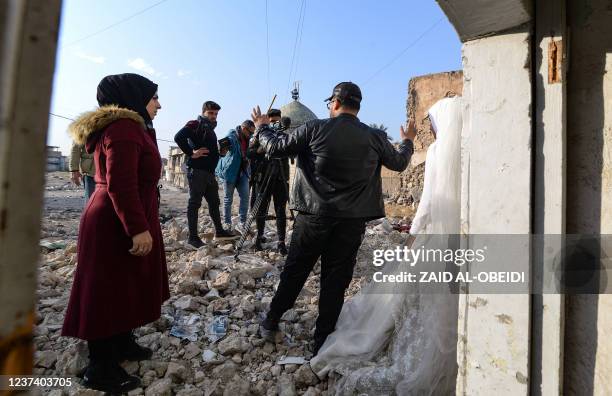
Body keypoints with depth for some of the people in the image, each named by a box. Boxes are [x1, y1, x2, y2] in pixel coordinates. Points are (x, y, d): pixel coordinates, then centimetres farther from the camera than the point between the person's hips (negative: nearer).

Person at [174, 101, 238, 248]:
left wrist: (221, 153, 13)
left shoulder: (211, 130, 21)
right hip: (196, 171, -9)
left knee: (214, 202, 14)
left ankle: (219, 232, 25)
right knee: (194, 203, -3)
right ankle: (193, 237, 3)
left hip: (210, 172, 9)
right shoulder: (194, 125, -6)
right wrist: (191, 153, -19)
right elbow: (178, 137, -22)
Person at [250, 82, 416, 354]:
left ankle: (270, 324, 31)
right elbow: (399, 163, 17)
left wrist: (262, 127, 20)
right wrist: (407, 141, 38)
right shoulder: (375, 138, 0)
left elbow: (275, 148, 0)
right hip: (352, 222, 1)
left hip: (313, 217, -1)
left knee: (294, 272, 15)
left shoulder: (314, 129, -6)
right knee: (335, 281, 11)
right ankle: (322, 342, 23)